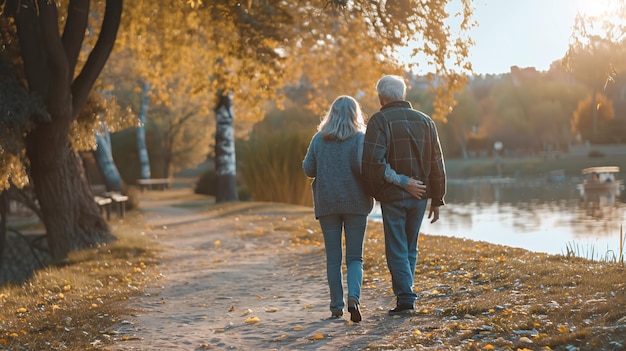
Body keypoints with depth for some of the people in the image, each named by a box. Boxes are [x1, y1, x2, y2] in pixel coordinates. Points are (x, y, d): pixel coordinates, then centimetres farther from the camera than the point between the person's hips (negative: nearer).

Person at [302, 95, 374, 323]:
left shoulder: (319, 139, 3)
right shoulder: (359, 138, -5)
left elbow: (308, 169, 3)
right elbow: (362, 167, -18)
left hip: (326, 203, 2)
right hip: (355, 203, -2)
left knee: (333, 257, 9)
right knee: (355, 257, 4)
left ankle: (337, 306, 9)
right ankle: (354, 296, -18)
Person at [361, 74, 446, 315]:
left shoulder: (380, 121, -8)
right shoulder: (425, 121, 8)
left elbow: (373, 161, -19)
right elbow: (436, 164, 8)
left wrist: (374, 191, -2)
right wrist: (437, 200, 13)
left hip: (392, 196, -5)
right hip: (419, 195, 5)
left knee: (397, 250, 1)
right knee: (410, 249, 16)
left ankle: (405, 298, -5)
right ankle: (405, 294, 19)